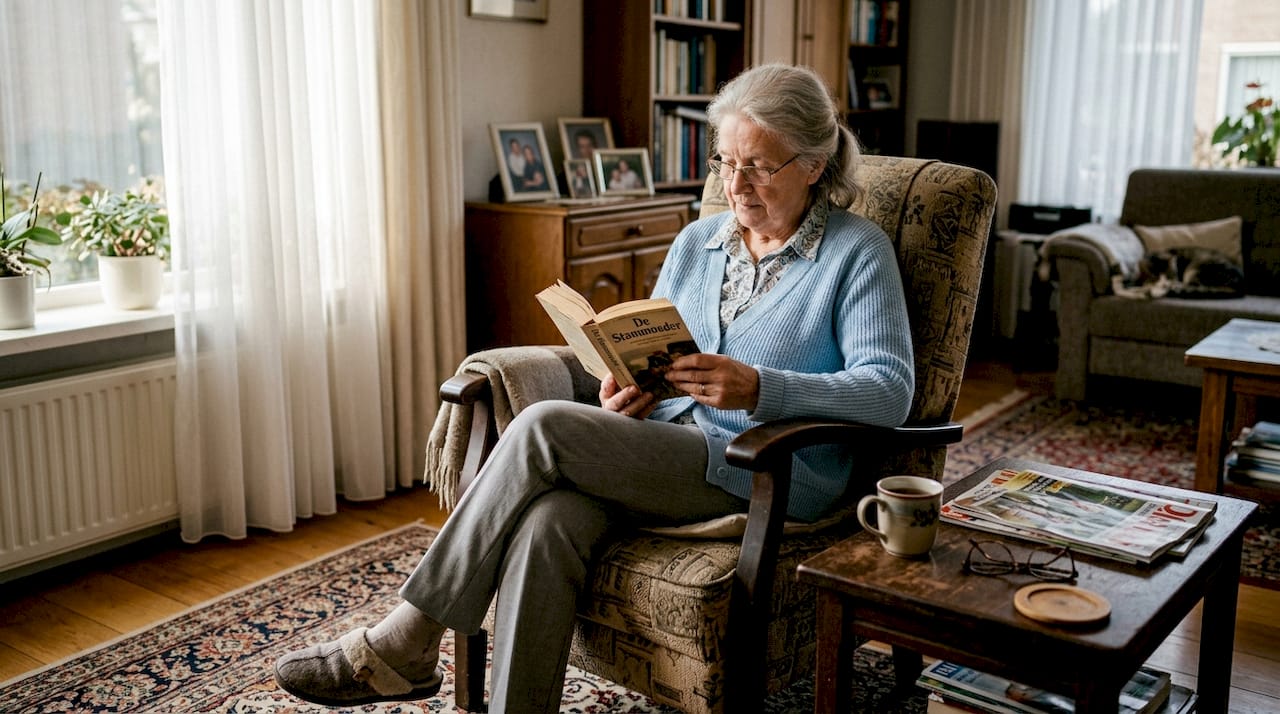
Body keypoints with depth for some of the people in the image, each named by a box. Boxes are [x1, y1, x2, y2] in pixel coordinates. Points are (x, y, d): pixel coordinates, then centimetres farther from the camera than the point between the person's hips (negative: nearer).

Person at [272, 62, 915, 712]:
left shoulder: (858, 251, 0)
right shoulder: (696, 242, 17)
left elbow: (890, 391, -12)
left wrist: (760, 389, -26)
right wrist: (625, 394, -5)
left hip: (771, 473, -5)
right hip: (665, 447, 6)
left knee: (544, 428, -25)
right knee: (548, 520, -30)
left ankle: (404, 645, -14)